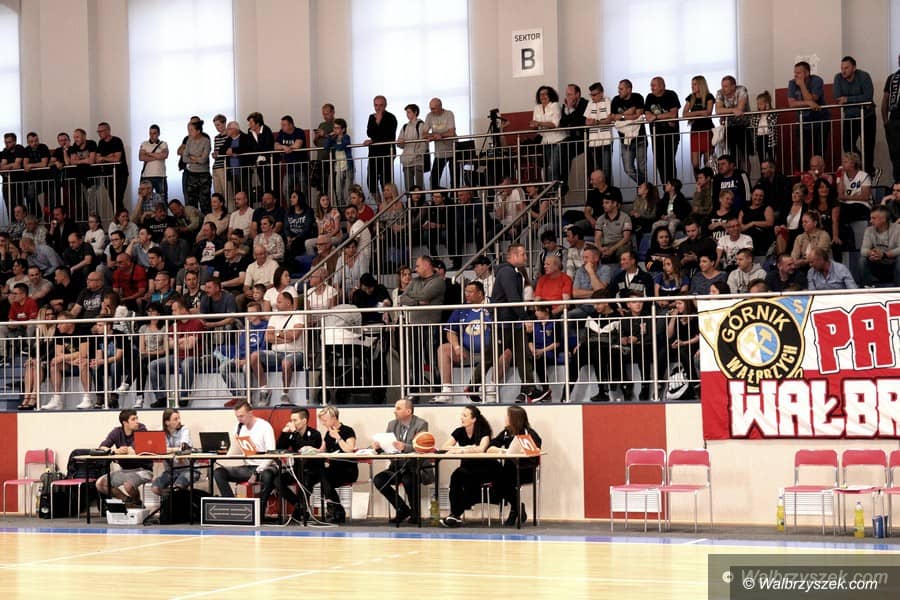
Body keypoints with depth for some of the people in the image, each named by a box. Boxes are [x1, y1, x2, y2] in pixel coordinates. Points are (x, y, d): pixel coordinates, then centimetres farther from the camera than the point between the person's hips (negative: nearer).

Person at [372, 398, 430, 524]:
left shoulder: (421, 424, -7)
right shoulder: (392, 424, 11)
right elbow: (385, 446, 10)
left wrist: (404, 447, -37)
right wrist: (378, 446, -14)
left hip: (416, 467, -6)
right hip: (397, 466, 6)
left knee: (408, 480, -35)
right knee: (378, 479, -19)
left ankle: (415, 513, -8)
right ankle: (403, 509, -2)